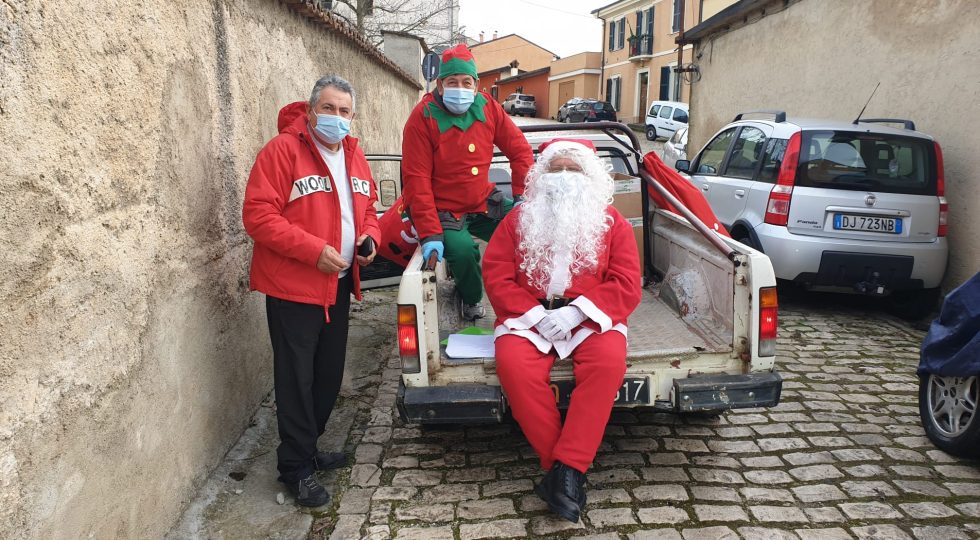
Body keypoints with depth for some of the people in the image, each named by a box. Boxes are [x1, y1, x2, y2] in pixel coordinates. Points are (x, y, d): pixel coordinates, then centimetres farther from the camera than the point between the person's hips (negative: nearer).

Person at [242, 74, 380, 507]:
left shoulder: (354, 155, 10)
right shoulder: (283, 150, -12)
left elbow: (367, 205, 21)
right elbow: (258, 215, -18)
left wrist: (369, 236, 0)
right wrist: (313, 249, -24)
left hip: (339, 284, 7)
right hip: (293, 287, -7)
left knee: (329, 373, 16)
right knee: (297, 378, 1)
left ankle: (308, 447, 35)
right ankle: (296, 466, 17)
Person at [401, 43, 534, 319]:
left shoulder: (488, 107, -1)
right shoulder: (423, 118, -14)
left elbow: (520, 149, 5)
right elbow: (417, 180, -17)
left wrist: (523, 197, -6)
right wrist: (430, 234, -24)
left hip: (484, 203, 5)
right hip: (443, 211, -5)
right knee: (462, 250, -30)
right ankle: (470, 300, 5)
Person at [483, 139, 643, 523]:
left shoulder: (612, 222, 10)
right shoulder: (518, 219, 12)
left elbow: (626, 285, -1)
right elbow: (496, 275, 2)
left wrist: (577, 311, -16)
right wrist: (534, 314, -13)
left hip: (590, 318, 0)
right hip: (529, 317, 1)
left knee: (609, 362, -32)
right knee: (515, 367, -30)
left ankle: (567, 467, -26)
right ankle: (560, 467, -19)